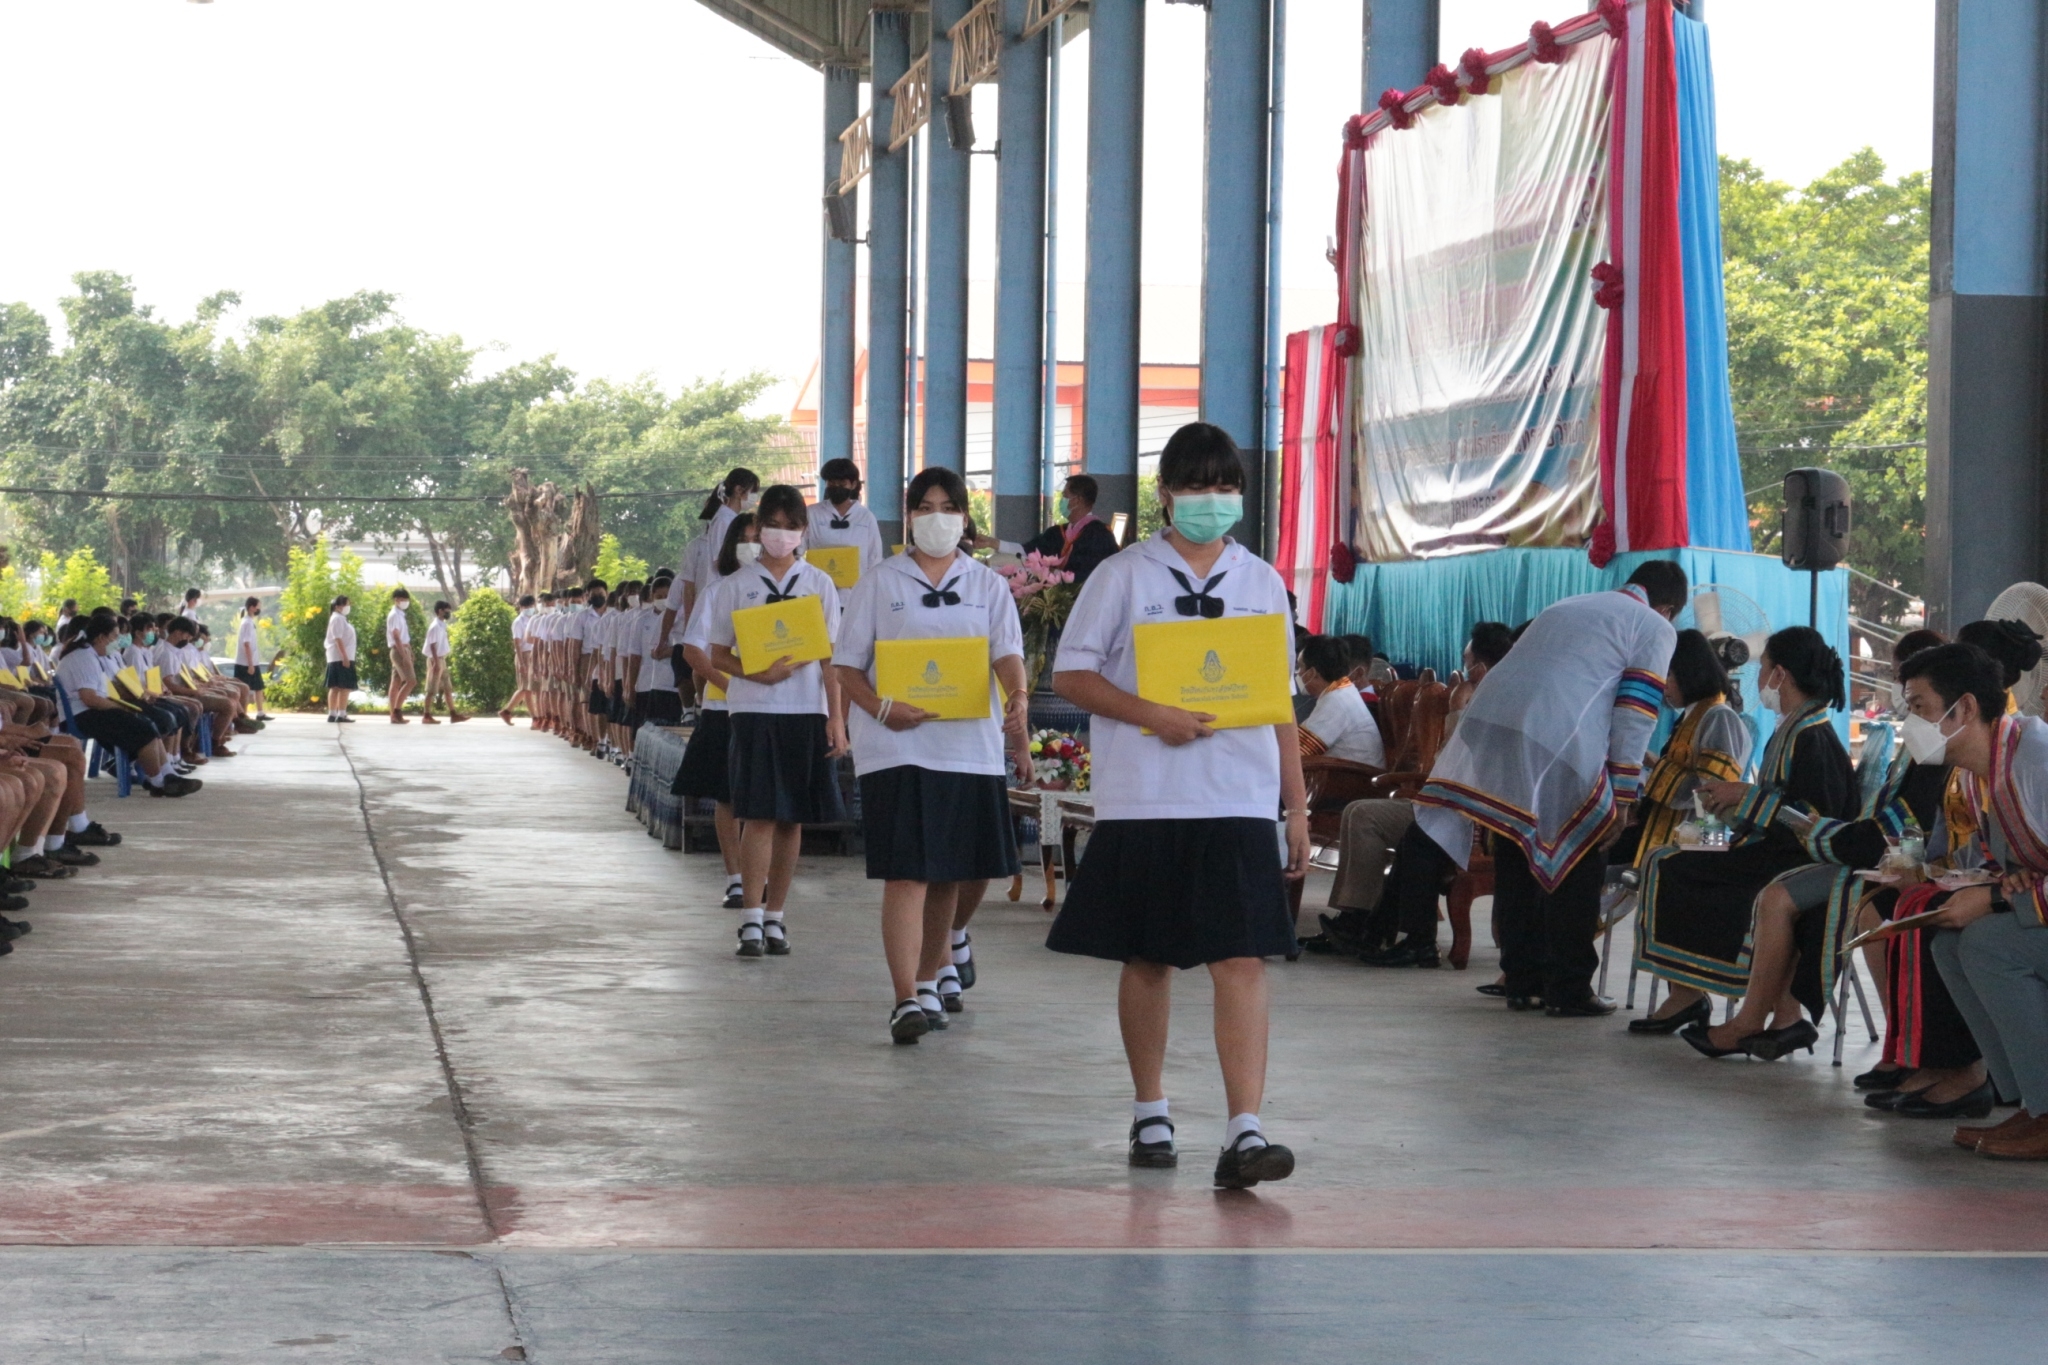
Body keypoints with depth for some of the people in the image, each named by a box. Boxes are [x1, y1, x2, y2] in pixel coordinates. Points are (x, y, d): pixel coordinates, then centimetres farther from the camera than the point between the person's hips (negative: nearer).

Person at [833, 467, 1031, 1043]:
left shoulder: (988, 585, 11)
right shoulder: (880, 584, 6)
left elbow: (1007, 651, -2)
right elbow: (847, 662, 4)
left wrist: (1017, 694, -25)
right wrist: (881, 707, -15)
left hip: (971, 743, 3)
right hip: (897, 747, -3)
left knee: (967, 871, 11)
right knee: (907, 873, -11)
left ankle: (935, 964, 37)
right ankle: (909, 999, -13)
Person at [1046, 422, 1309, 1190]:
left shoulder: (1262, 584, 12)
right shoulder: (1123, 578, 3)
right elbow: (1070, 673, -1)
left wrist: (1297, 807, 12)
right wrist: (1152, 716, -16)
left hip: (1240, 802, 1)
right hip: (1143, 801, -1)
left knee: (1242, 960, -9)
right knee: (1147, 959, 8)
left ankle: (1245, 1133, -15)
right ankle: (1149, 1113, 24)